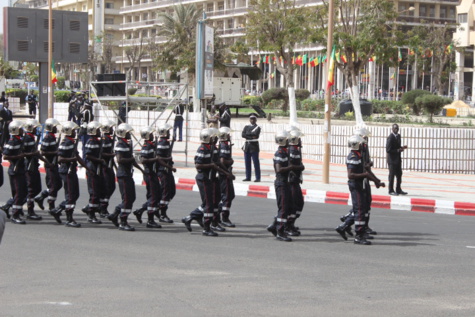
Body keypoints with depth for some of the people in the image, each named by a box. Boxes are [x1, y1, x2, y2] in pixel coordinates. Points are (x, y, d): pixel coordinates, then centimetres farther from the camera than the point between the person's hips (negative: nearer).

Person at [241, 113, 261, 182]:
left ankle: (258, 178, -3)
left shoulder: (257, 127, 2)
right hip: (247, 147, 4)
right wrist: (251, 136, -12)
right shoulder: (246, 127, 13)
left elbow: (255, 134, -15)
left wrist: (248, 134, -8)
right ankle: (248, 177, 11)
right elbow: (242, 135, -2)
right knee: (247, 163, 5)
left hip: (254, 147, -4)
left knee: (256, 163, -4)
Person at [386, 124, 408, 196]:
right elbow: (388, 150, -20)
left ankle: (398, 190, 21)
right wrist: (397, 150, -23)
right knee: (392, 175, 0)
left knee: (399, 174, 12)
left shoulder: (398, 136, 9)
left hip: (398, 159, 8)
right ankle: (391, 190, 9)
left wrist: (401, 148, 0)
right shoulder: (390, 138, -17)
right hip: (392, 159, -8)